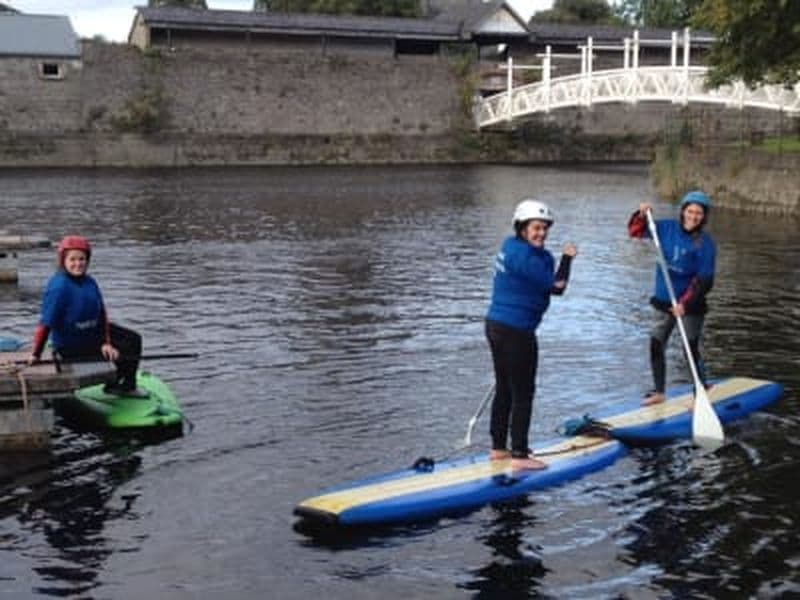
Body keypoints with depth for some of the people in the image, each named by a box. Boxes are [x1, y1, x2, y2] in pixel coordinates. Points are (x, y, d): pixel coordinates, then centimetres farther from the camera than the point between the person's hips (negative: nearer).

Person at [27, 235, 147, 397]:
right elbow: (46, 322, -27)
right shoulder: (58, 286, -26)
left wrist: (106, 342, -10)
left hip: (93, 332, 8)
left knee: (134, 340, 9)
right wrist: (35, 354, -27)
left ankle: (127, 386, 22)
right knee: (121, 354, -9)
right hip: (70, 346, -8)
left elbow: (101, 313, -1)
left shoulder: (89, 282, -3)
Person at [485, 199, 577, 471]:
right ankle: (519, 455, 2)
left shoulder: (511, 248, 13)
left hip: (497, 325, 10)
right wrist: (567, 258, -7)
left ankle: (498, 448, 27)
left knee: (504, 389, 18)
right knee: (523, 393, -2)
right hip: (515, 332, -10)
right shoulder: (524, 255, -19)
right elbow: (556, 286, -17)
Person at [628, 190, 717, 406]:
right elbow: (635, 231, 7)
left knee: (692, 350, -1)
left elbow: (703, 281, -18)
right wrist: (642, 215, -12)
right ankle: (659, 392, 26)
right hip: (663, 301, 5)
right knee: (656, 346, 10)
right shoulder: (667, 228, -2)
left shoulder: (705, 244, -15)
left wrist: (685, 304, -25)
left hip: (691, 306, -5)